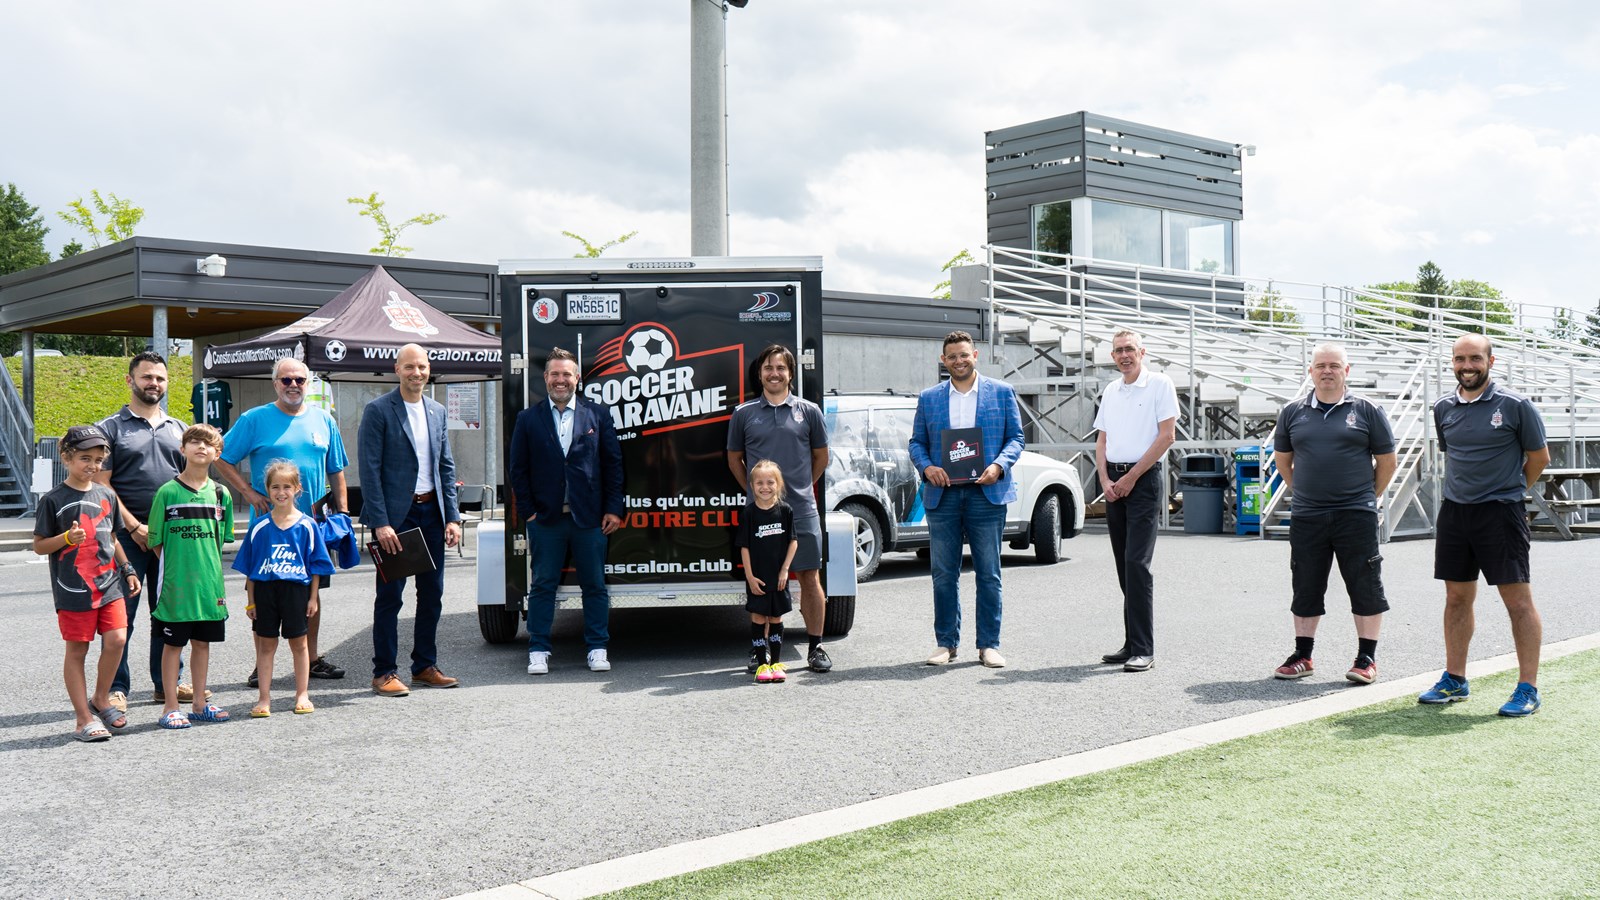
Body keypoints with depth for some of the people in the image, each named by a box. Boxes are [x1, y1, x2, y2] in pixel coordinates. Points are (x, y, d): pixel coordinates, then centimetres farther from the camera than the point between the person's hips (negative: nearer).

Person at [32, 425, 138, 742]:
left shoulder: (107, 495, 9)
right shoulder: (54, 500, -5)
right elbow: (39, 546, -3)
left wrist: (128, 570, 17)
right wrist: (68, 538, -19)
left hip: (108, 585, 4)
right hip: (72, 589, -4)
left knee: (116, 639, -8)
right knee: (76, 651, 3)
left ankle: (101, 700, 15)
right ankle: (84, 719, 11)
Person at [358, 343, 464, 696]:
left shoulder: (437, 411, 11)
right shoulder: (378, 410, -7)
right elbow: (369, 469, -11)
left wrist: (452, 517, 5)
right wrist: (380, 523, -16)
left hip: (431, 512, 6)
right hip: (395, 515, -6)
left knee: (432, 593, 10)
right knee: (390, 596, 0)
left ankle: (425, 667, 21)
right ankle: (384, 673, 8)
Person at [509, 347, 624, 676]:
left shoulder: (598, 414, 6)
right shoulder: (528, 419, 6)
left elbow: (613, 463, 6)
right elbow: (518, 469, 6)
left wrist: (613, 508, 0)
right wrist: (528, 511, -2)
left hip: (588, 517, 0)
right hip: (546, 518, 0)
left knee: (595, 585, 5)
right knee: (543, 585, 5)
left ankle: (597, 649, 14)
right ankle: (538, 651, 13)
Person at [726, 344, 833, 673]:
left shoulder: (808, 411, 6)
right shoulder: (744, 413, 6)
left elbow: (821, 456, 15)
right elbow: (734, 459, 14)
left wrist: (802, 487, 11)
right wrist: (754, 491, 8)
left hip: (802, 510, 0)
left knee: (810, 578, 1)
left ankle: (815, 647, 10)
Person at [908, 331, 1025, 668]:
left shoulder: (1001, 392, 7)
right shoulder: (928, 398, 12)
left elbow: (1016, 437, 5)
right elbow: (917, 442, 12)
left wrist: (999, 465, -12)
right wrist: (926, 467, -8)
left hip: (987, 492, -2)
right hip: (942, 494, 2)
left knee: (988, 573, 1)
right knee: (943, 573, 4)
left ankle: (989, 645, 8)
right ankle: (946, 642, 14)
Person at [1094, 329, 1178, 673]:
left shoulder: (1160, 384, -3)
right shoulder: (1110, 391, 16)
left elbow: (1166, 435, -9)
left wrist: (1131, 477, -11)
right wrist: (1105, 480, 0)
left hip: (1144, 480, -6)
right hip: (1114, 483, 6)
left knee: (1136, 562, -13)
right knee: (1124, 565, 8)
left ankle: (1143, 650, -12)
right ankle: (1131, 644, 14)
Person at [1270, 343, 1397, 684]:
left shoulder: (1366, 411, 1)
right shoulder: (1293, 413, 8)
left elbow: (1387, 461, 7)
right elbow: (1283, 460, 19)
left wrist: (1367, 497, 8)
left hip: (1356, 516, -2)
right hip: (1306, 517, 2)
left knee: (1365, 587, 1)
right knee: (1306, 588, 8)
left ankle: (1367, 658, 11)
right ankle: (1302, 655, 19)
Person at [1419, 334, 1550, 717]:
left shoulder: (1515, 406, -6)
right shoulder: (1443, 408, 7)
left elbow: (1539, 457, 3)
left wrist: (1509, 491, 8)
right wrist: (1463, 488, 15)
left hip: (1500, 513, -5)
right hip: (1454, 511, 5)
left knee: (1518, 600, -3)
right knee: (1457, 597, 11)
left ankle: (1528, 689, 2)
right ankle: (1454, 680, 20)